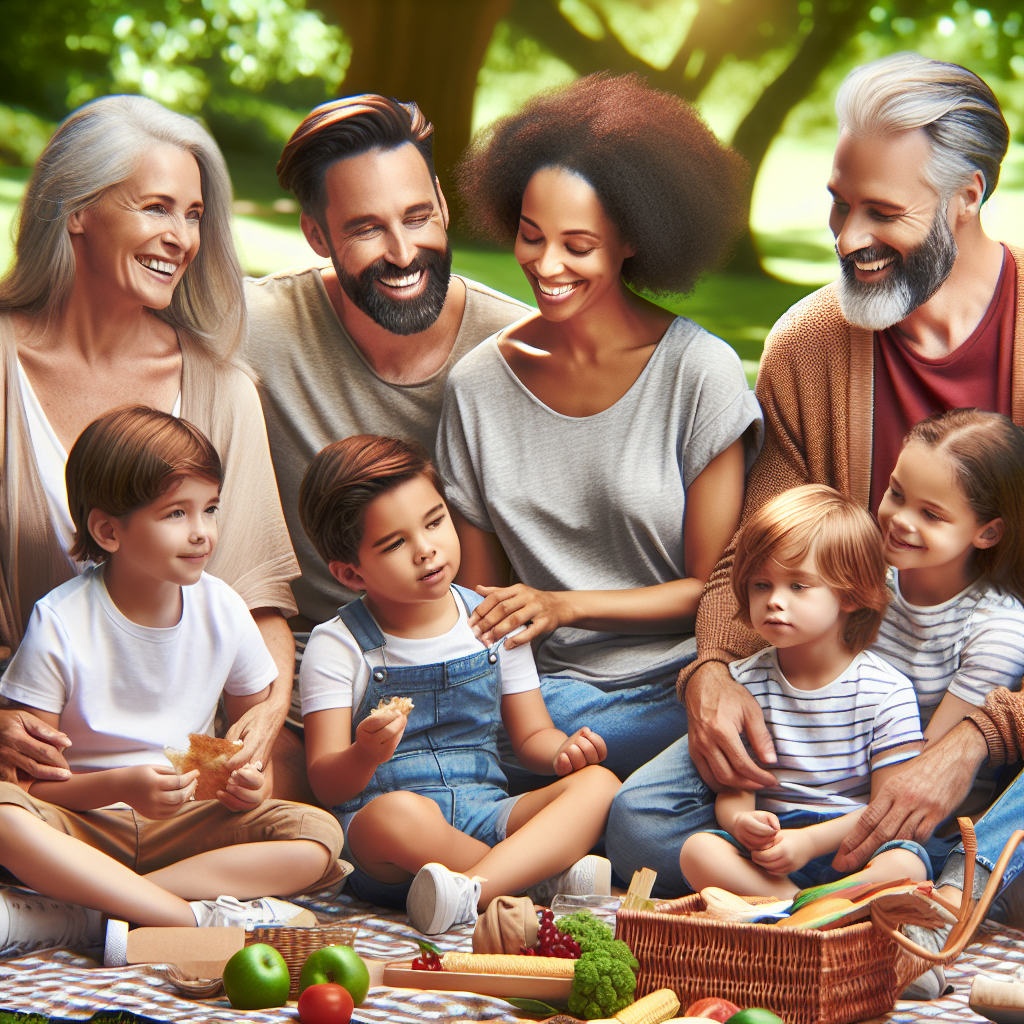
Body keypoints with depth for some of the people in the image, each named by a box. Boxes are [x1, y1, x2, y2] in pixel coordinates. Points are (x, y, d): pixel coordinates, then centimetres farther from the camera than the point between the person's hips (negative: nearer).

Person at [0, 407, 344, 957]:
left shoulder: (223, 611, 0)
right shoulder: (60, 623, -11)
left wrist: (253, 782, -12)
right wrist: (119, 785, -28)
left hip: (189, 820, 4)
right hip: (84, 819, -4)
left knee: (318, 835, -23)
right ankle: (198, 915, -35)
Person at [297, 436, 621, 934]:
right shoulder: (337, 647, -2)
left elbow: (531, 735, 16)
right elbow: (326, 785, -8)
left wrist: (566, 751, -9)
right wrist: (365, 757, -31)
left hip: (487, 817, 5)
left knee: (598, 783, -19)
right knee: (396, 812, -39)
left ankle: (471, 890, -38)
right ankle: (552, 876, -23)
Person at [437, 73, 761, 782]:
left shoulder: (700, 371, -6)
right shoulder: (478, 385, 5)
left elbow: (712, 586, -3)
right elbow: (480, 594, 11)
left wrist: (567, 604, -15)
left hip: (682, 687, -3)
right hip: (551, 685, 4)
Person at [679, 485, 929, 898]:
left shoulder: (888, 689, -3)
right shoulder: (744, 680, 6)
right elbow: (732, 789, 3)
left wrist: (811, 841, -20)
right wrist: (740, 822, -23)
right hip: (770, 847, 2)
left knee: (906, 867, -34)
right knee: (698, 851, -26)